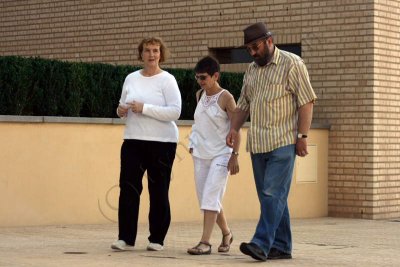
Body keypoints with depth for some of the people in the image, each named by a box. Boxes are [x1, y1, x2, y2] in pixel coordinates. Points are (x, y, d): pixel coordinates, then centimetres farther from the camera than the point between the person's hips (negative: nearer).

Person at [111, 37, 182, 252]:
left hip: (161, 143, -4)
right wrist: (121, 110, -2)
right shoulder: (131, 79, 12)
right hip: (133, 140, 4)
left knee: (158, 192, 2)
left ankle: (157, 239, 11)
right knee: (128, 188, -4)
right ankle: (126, 238, 0)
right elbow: (123, 106, 22)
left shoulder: (167, 80, -3)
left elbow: (175, 112, -13)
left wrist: (144, 108, -18)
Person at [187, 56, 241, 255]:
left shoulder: (225, 98, -9)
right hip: (201, 154, 7)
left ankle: (205, 242, -17)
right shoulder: (199, 95, 9)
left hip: (220, 154, -7)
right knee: (206, 198, 9)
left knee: (210, 196, -15)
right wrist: (193, 144, 12)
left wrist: (234, 155, -15)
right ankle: (226, 234, 26)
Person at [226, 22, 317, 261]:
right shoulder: (252, 70, 17)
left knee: (273, 194, -12)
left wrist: (303, 136, -15)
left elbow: (306, 102, -8)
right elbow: (243, 104, 22)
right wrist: (234, 129, 5)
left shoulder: (292, 64, -4)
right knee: (270, 196, 8)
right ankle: (282, 247, 12)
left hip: (283, 143, -7)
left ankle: (262, 244, -17)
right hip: (258, 143, 7)